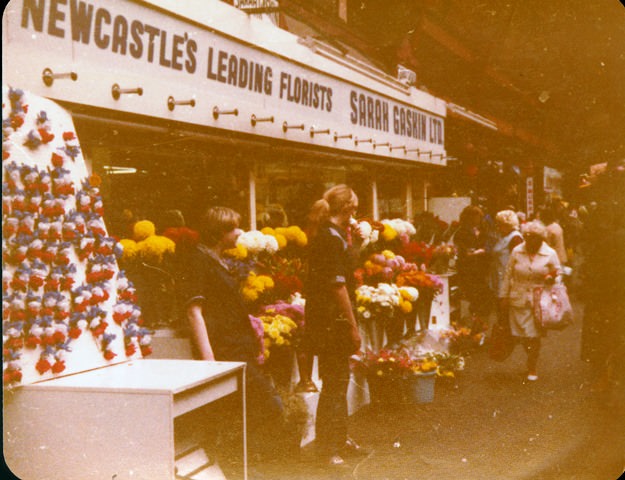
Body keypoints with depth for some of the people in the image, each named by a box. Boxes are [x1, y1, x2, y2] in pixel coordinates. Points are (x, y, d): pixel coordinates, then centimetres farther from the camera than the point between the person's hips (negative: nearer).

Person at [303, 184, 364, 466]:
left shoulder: (326, 234, 12)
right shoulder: (333, 237, -18)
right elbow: (338, 285, -20)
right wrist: (353, 326, -16)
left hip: (320, 316, 10)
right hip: (331, 320, -10)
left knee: (339, 380, 20)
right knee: (334, 383, -1)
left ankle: (340, 439, 33)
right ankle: (327, 446, 8)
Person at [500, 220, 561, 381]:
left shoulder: (550, 254, 0)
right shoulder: (517, 251, 2)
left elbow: (558, 275, 9)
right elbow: (508, 275, 6)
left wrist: (552, 278, -14)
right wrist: (503, 297, 4)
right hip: (518, 300, 2)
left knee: (533, 336, -2)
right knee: (519, 334, 4)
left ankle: (532, 368, 16)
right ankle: (531, 355, 34)